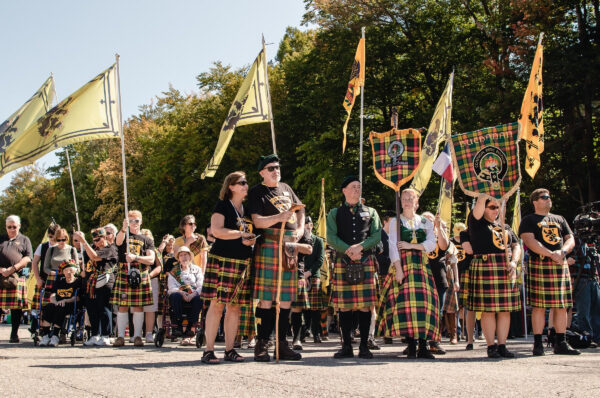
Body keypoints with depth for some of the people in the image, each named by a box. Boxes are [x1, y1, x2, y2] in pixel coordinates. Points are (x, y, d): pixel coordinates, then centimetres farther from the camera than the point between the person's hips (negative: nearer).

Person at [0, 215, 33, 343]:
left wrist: (13, 268, -9)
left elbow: (28, 258, 4)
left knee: (16, 306, -4)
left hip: (17, 276, -1)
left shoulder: (24, 240, 15)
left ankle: (14, 334, 3)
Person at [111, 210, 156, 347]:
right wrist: (124, 229, -33)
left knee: (138, 307, 0)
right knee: (122, 306, -2)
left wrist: (135, 257, -14)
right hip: (123, 275, 0)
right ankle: (120, 337, 2)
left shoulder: (147, 240, 12)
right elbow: (118, 241, -13)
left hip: (140, 276, 0)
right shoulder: (123, 236, 13)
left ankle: (137, 336, 5)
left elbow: (151, 260, 1)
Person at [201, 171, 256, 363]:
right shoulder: (222, 206, -2)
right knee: (217, 304, -7)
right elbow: (217, 230, -15)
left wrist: (252, 240, 0)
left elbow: (252, 231, 24)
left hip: (242, 263, 6)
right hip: (222, 260, -6)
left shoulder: (248, 209, 17)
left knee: (235, 306, 6)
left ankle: (229, 349, 12)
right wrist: (241, 234, -14)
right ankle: (209, 350, -3)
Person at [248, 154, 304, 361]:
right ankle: (262, 344, -2)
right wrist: (279, 217, -23)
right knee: (266, 298, -8)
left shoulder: (286, 188, 20)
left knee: (286, 297, 6)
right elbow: (257, 221, -10)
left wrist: (300, 229, 11)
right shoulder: (257, 192, 1)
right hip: (269, 245, -6)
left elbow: (299, 210, 29)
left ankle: (282, 344, 12)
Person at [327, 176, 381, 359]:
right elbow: (331, 238, 0)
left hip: (366, 262, 0)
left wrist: (360, 247, -13)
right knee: (345, 306, -1)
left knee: (365, 305, -3)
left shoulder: (370, 212, 15)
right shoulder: (335, 214, 13)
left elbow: (377, 236, 4)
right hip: (342, 262, 0)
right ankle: (347, 346, 6)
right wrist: (348, 251, -14)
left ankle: (364, 346, 3)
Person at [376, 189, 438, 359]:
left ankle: (423, 345, -7)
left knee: (424, 301, -8)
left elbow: (432, 244, 2)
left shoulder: (426, 222, 15)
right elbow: (392, 246, -3)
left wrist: (410, 245, -9)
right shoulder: (395, 221, 8)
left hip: (421, 265, 2)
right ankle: (411, 345, -10)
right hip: (402, 264, -2)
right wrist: (398, 269, -14)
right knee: (406, 300, -12)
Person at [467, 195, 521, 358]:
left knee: (505, 309, 3)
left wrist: (513, 262, -2)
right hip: (485, 268, -5)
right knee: (488, 309, -5)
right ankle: (491, 346, 0)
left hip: (506, 270, 5)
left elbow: (516, 246, 15)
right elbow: (480, 200, -10)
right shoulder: (476, 222, 4)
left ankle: (502, 345, 9)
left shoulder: (504, 226, 21)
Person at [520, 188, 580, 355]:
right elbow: (529, 241, -10)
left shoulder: (559, 219, 22)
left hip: (561, 266, 5)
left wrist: (562, 251, -9)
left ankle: (561, 343, 9)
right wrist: (551, 255, -18)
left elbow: (570, 239, 14)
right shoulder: (528, 220, 5)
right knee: (539, 306, -7)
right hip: (539, 265, -5)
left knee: (562, 305, 3)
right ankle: (538, 343, -2)